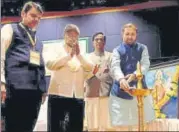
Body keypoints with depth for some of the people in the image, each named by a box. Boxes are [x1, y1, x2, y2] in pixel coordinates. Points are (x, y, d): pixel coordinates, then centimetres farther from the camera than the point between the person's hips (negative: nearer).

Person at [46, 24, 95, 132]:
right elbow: (49, 64, -11)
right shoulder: (57, 49, 8)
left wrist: (79, 55, -8)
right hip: (59, 94, -4)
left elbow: (90, 68, 3)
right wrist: (69, 56, -14)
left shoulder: (80, 53, 19)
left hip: (77, 96, 4)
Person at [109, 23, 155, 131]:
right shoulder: (117, 50, 6)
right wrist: (121, 79, -34)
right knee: (123, 124, 1)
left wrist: (135, 75, -28)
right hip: (121, 90, -1)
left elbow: (145, 65, -7)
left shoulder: (142, 48, 9)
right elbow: (115, 67, -11)